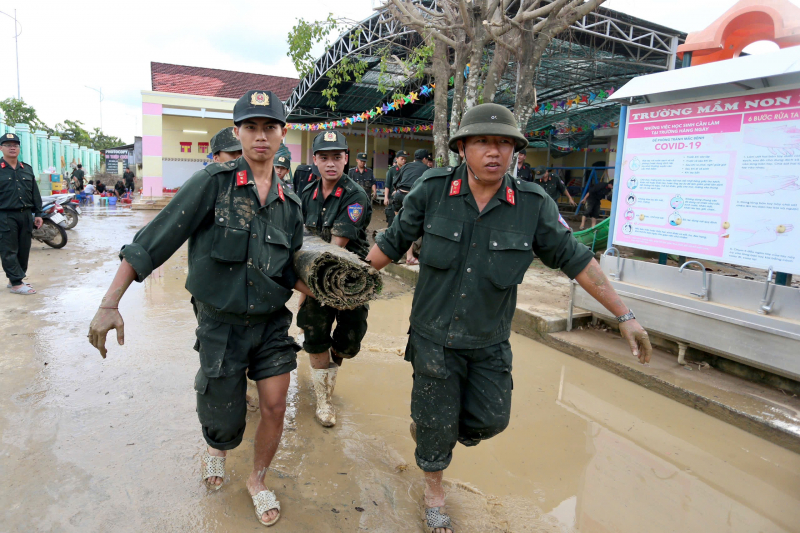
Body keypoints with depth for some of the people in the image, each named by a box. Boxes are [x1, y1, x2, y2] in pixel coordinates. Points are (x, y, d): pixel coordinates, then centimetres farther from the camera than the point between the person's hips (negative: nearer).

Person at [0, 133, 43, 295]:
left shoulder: (27, 169, 13)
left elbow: (35, 193, 15)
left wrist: (37, 214, 11)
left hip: (26, 215, 5)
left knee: (24, 250, 9)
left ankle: (14, 280, 21)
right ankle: (16, 283, 1)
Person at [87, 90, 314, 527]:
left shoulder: (288, 204, 2)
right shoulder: (213, 182, -12)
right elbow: (154, 240, -13)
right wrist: (110, 303, -16)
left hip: (271, 322, 3)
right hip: (221, 325, -3)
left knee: (274, 408, 4)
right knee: (224, 420, 10)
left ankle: (257, 480, 34)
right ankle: (216, 448, 50)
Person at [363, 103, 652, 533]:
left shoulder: (533, 205, -10)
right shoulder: (433, 191, -12)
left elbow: (575, 259, -2)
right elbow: (392, 243, -1)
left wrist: (624, 315, 1)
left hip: (490, 342, 2)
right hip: (434, 336, -1)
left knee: (491, 419, 8)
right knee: (437, 424, 11)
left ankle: (427, 425, 41)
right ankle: (434, 489, 43)